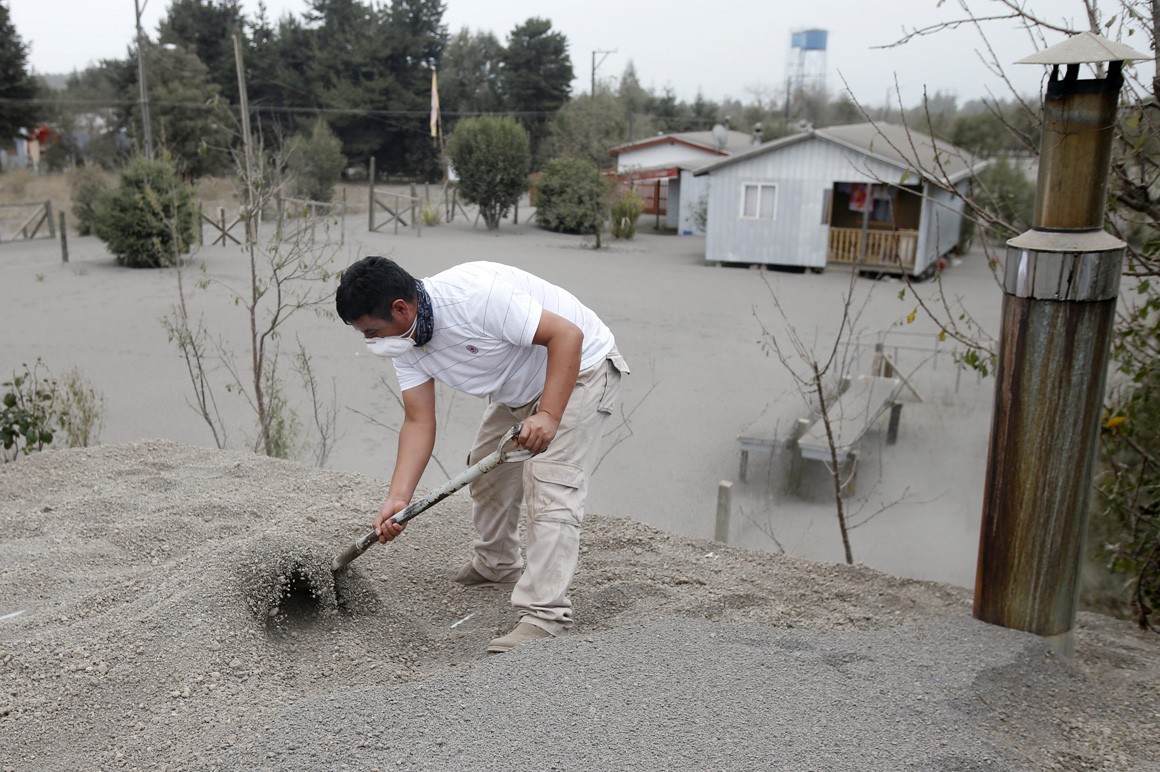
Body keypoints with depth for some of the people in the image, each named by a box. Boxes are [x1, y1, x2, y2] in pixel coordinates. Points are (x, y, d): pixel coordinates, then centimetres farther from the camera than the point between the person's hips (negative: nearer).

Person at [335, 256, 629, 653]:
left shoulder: (475, 294, -36)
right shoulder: (404, 341, -9)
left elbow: (566, 335, -33)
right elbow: (418, 423, -10)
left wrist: (548, 416, -41)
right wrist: (398, 497, -20)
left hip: (577, 366, -9)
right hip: (519, 387, 9)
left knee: (549, 486, -19)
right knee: (486, 469, 20)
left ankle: (544, 616, -18)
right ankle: (496, 565, 41)